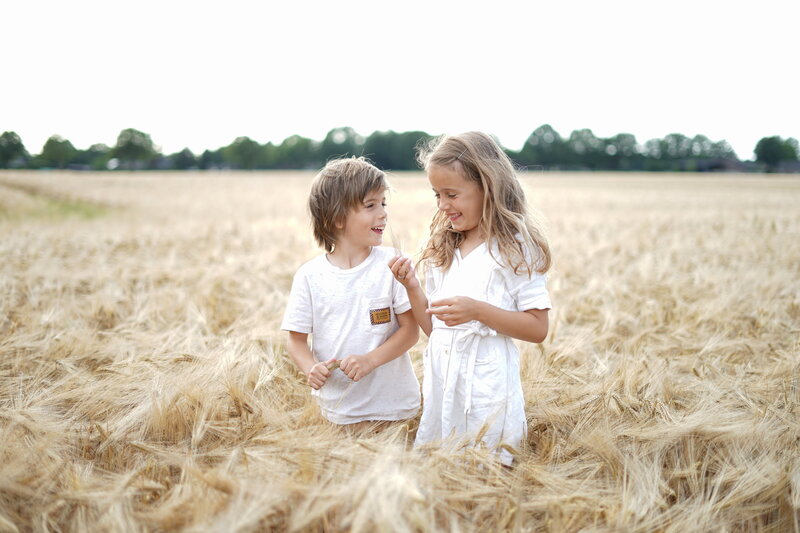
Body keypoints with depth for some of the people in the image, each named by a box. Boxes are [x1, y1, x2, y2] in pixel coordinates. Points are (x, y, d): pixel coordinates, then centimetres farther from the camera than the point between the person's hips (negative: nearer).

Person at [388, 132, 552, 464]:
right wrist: (411, 286, -4)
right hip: (440, 380, 6)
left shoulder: (515, 248, -7)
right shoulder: (441, 250, 10)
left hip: (486, 384, -5)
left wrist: (478, 310, -21)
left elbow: (537, 329, -10)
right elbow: (432, 327, 11)